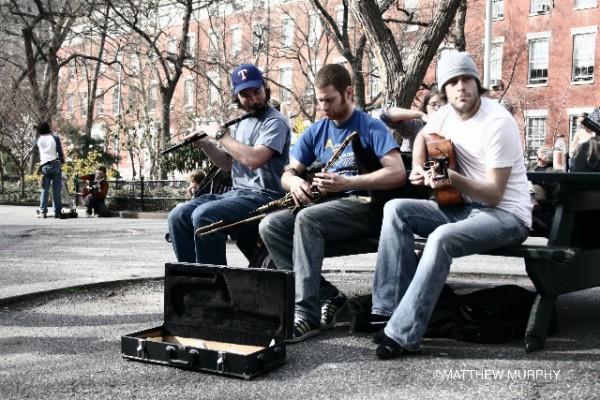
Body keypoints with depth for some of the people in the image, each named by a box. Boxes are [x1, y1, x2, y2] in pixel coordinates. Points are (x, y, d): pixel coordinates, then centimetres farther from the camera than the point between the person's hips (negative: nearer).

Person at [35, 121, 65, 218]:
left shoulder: (39, 140, 7)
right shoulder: (55, 138, 0)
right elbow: (60, 151, -5)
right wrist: (62, 160, 8)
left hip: (44, 166, 2)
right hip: (55, 165, -2)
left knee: (44, 189, 5)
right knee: (56, 190, -1)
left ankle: (42, 212, 0)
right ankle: (57, 212, -1)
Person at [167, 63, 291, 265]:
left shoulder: (275, 122, -8)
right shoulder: (242, 123, 19)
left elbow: (253, 159, -23)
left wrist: (222, 136, -11)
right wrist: (205, 144, 9)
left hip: (262, 197, -8)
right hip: (236, 193, 9)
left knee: (203, 215, -29)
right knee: (178, 216, -7)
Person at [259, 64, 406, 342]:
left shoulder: (371, 127, -5)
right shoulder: (316, 131, 13)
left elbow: (397, 173, -17)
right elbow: (287, 173, 14)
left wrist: (346, 182, -23)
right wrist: (294, 182, -12)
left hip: (366, 206, -7)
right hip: (326, 204, 7)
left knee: (308, 219, -34)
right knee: (269, 226, -15)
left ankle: (307, 314, -33)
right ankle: (328, 296, -13)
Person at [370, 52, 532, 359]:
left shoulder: (498, 122, -20)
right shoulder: (447, 114, 2)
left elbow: (494, 194, -20)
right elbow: (422, 136, 27)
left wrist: (452, 179, -35)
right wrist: (417, 169, 7)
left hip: (506, 215, -8)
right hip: (464, 207, 8)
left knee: (442, 239, -35)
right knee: (396, 209, -9)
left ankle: (403, 334, -28)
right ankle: (390, 308, -14)